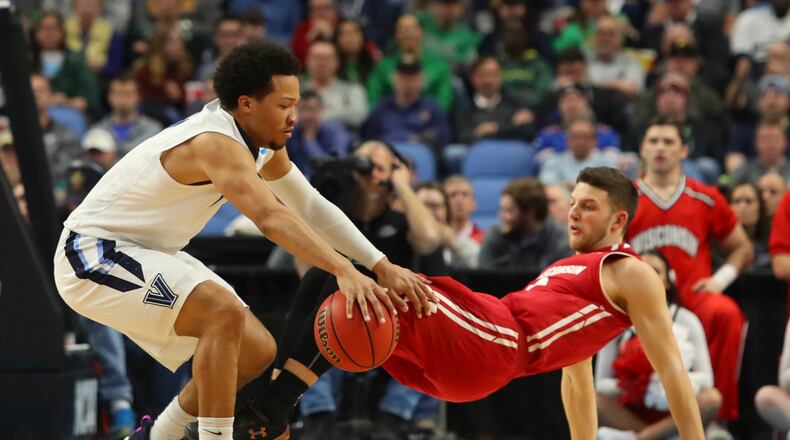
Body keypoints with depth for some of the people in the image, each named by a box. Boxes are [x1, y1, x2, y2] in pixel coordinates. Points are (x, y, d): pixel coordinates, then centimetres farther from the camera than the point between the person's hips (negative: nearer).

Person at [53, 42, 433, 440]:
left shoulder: (263, 144, 1)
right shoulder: (218, 143, -29)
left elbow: (312, 207, 6)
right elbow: (270, 217, -44)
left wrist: (381, 266, -6)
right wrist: (344, 271, -54)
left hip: (148, 254, 10)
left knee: (257, 351, 8)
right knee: (224, 313, -30)